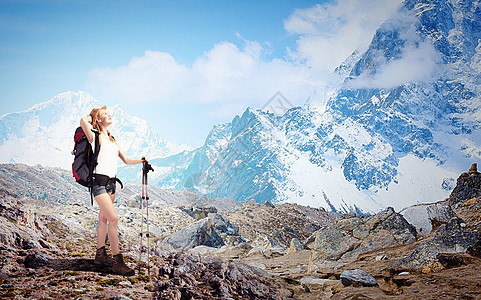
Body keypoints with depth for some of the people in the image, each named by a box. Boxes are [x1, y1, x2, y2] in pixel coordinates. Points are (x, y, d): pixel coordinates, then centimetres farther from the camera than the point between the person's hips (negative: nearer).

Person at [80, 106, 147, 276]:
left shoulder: (112, 140, 18)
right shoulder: (95, 137, -5)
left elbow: (126, 160, 22)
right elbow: (83, 122, -25)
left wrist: (141, 161, 5)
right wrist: (91, 116, -2)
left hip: (111, 183, 8)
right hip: (99, 182, -8)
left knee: (103, 219, 14)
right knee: (113, 219, -16)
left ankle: (100, 254, 25)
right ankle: (117, 262, -15)